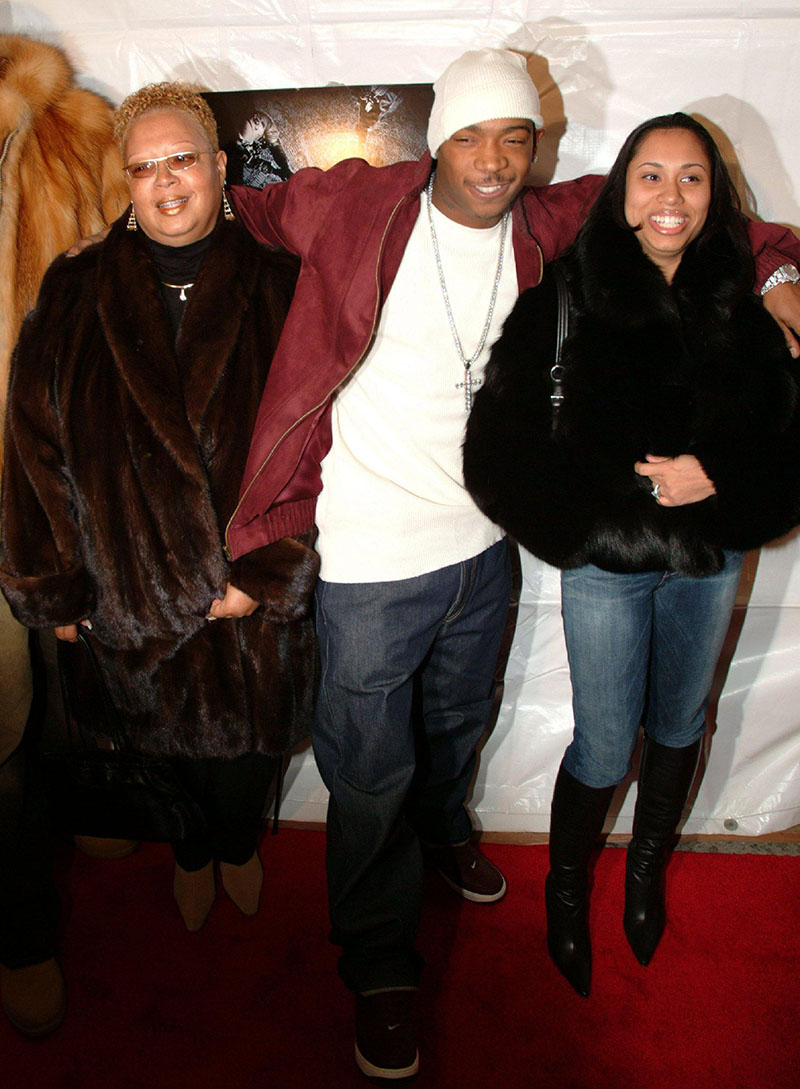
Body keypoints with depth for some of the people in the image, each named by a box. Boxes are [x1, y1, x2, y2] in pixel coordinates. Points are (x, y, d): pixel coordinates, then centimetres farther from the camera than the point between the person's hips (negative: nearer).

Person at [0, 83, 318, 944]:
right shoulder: (72, 298, -1)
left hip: (257, 592, -1)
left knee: (247, 737, 17)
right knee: (168, 742, 19)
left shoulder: (278, 291, -5)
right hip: (132, 596, 1)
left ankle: (238, 846, 51)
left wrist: (270, 573, -14)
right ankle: (191, 856, 51)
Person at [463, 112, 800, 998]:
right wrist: (632, 482, -16)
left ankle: (647, 872, 46)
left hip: (709, 559, 4)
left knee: (679, 725, 19)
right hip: (607, 563, -3)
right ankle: (565, 892, 34)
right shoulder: (567, 296, -9)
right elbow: (504, 442, -14)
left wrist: (715, 478, -16)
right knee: (604, 747, 5)